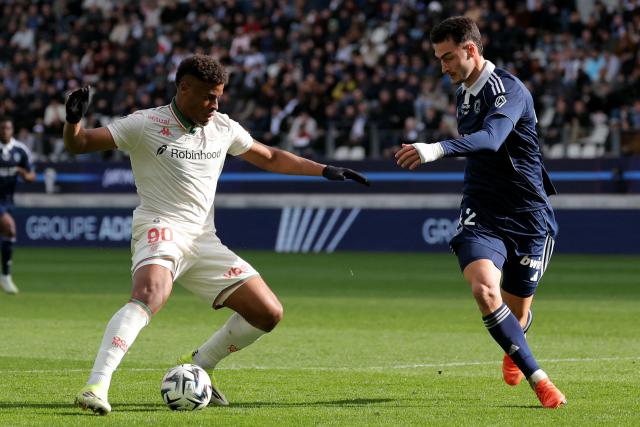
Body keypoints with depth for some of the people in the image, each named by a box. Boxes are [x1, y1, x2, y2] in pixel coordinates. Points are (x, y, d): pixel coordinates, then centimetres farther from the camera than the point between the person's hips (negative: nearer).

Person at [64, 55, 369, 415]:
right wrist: (74, 119, -29)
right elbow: (78, 144, -6)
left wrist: (326, 171, 18)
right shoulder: (145, 125, -4)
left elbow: (270, 158, 25)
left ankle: (196, 366, 18)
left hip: (204, 240, 6)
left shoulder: (223, 128, 11)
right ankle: (96, 386, -42)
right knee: (151, 294, -38)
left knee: (269, 313, 1)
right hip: (160, 229, -6)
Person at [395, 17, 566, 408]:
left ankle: (516, 350, 47)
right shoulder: (464, 92, 9)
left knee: (516, 312, 7)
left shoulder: (509, 89, -16)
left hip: (527, 215, -5)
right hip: (481, 214, 5)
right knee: (484, 289, -25)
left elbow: (491, 138, -37)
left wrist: (438, 149, -51)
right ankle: (539, 380, -15)